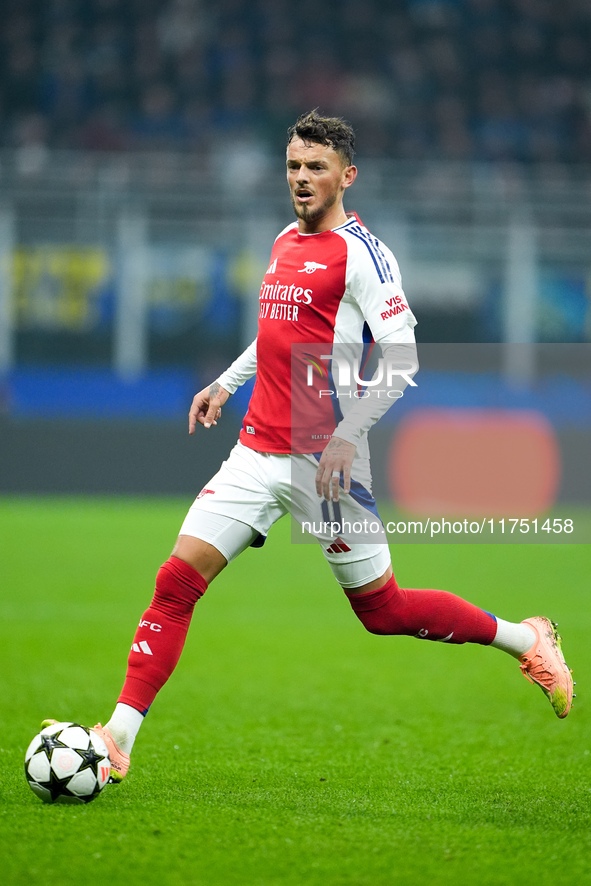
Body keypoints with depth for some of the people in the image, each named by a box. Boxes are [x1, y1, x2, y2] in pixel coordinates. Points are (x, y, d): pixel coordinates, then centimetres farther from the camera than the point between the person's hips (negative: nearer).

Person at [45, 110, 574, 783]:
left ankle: (527, 641, 23)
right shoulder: (284, 242, 14)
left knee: (382, 610, 3)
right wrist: (227, 383, 25)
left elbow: (400, 354, -16)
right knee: (177, 580, -7)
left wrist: (348, 436, -21)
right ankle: (118, 738, -7)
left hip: (325, 460, -7)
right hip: (258, 451, 7)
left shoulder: (360, 253, -10)